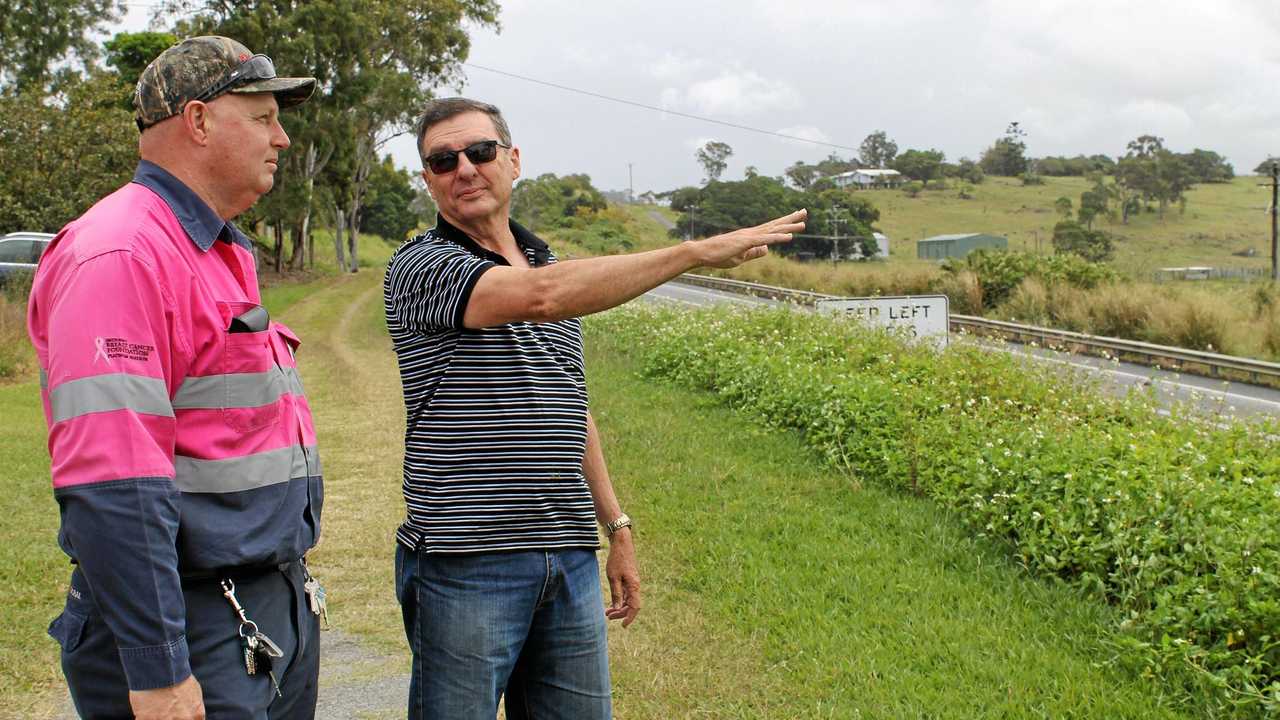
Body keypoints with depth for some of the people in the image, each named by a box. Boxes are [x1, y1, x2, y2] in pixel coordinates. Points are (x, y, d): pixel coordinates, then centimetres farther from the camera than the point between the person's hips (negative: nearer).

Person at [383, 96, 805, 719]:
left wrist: (616, 527, 21)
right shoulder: (420, 266, -8)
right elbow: (541, 295, -27)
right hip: (465, 564, -6)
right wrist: (700, 251, -25)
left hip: (571, 560, 6)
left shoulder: (553, 265, 15)